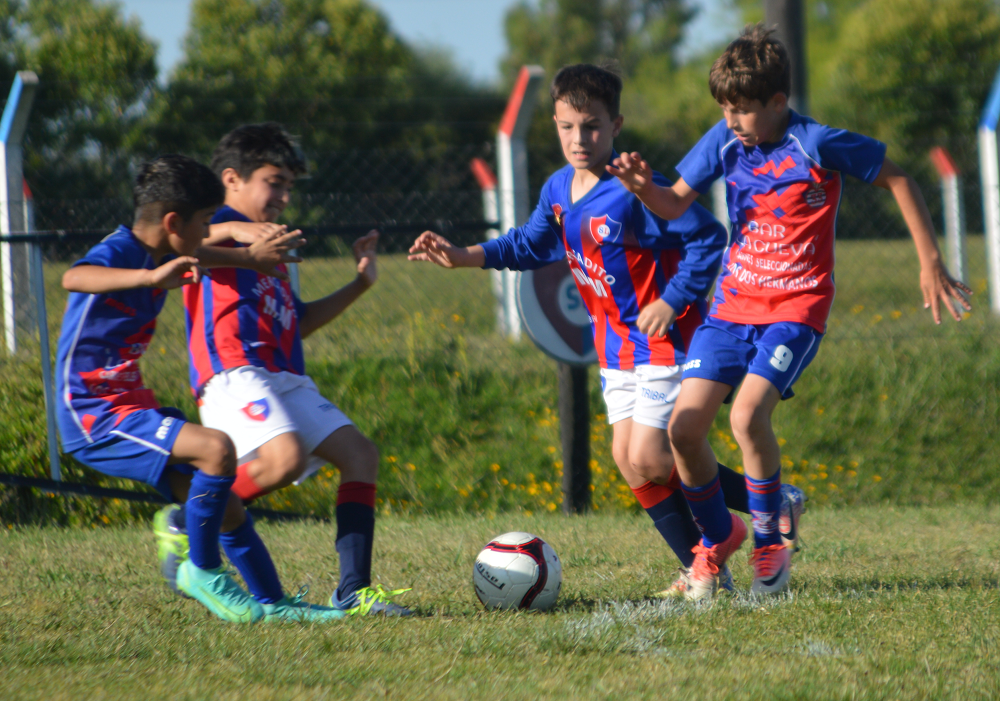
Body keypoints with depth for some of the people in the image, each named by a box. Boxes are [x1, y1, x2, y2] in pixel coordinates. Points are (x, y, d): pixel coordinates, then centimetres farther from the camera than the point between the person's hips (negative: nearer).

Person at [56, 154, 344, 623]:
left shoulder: (157, 257, 10)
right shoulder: (117, 252, -19)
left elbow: (199, 259, 36)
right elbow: (74, 278, -44)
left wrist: (251, 259, 45)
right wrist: (151, 277, -57)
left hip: (132, 407, 10)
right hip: (94, 417, -10)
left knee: (228, 511, 9)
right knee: (216, 449, -26)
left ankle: (274, 603, 22)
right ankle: (202, 570, -12)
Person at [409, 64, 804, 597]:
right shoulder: (558, 190, 3)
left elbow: (708, 238, -20)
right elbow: (530, 245, 20)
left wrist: (672, 301, -22)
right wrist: (463, 257, 9)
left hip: (664, 340, -8)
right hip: (617, 346, 8)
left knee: (648, 460, -13)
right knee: (627, 458, 4)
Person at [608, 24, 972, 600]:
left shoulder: (818, 144, -14)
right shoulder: (724, 142, 0)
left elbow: (897, 179, -3)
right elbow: (676, 205, 6)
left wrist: (931, 263, -2)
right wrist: (644, 188, -18)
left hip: (796, 309, -5)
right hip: (733, 307, 5)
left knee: (748, 414, -26)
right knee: (685, 426, -7)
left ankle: (770, 545, -4)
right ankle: (718, 537, 20)